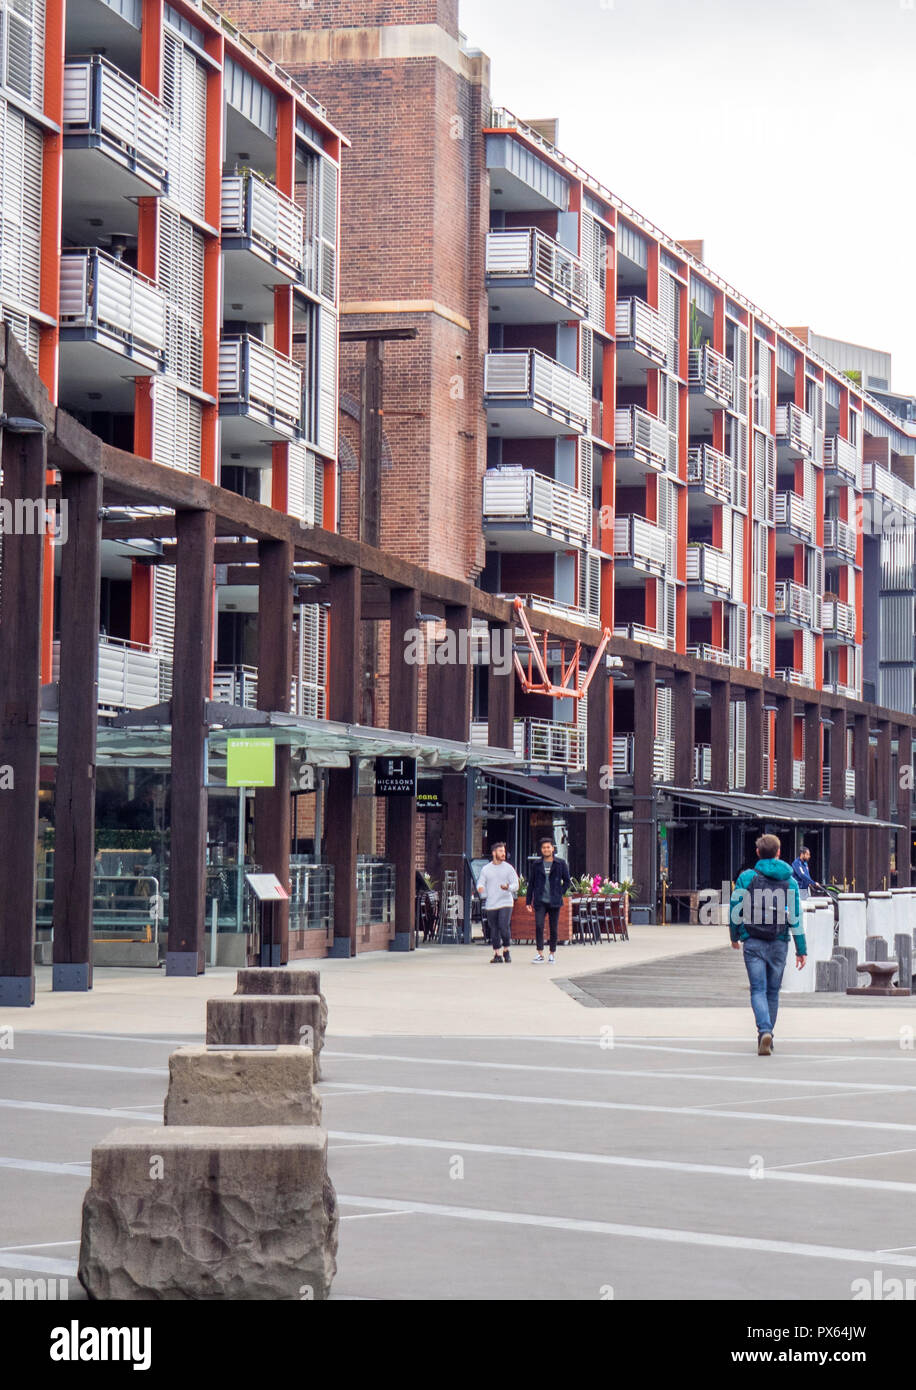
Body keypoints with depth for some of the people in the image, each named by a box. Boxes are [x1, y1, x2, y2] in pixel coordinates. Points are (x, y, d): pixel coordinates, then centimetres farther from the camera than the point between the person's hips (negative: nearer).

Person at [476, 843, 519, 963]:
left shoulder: (508, 868, 4)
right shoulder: (485, 869, 9)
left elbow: (516, 885, 2)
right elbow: (480, 883, 8)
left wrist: (508, 887, -21)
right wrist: (480, 888, -17)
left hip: (505, 903, -2)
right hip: (491, 905, 2)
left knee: (504, 927, -15)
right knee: (494, 931, 3)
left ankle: (506, 951, 3)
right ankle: (497, 955, 11)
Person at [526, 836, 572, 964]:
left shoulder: (561, 864, 4)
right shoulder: (537, 865, 9)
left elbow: (567, 881, 11)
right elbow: (531, 883, 12)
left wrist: (561, 894, -1)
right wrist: (528, 901, 9)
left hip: (554, 902, 0)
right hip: (540, 902, 0)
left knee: (553, 928, 4)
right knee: (539, 926, -14)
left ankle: (552, 954, 16)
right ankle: (540, 954, -12)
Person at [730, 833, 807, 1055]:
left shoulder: (747, 877, -2)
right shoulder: (789, 881, 2)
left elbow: (735, 909, 0)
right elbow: (795, 917, 0)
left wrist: (734, 937, 17)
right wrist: (801, 949, 3)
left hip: (753, 943, -2)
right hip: (779, 944, 2)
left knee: (758, 990, -3)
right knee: (773, 991, 14)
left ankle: (764, 1031, -25)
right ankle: (767, 1034, 23)